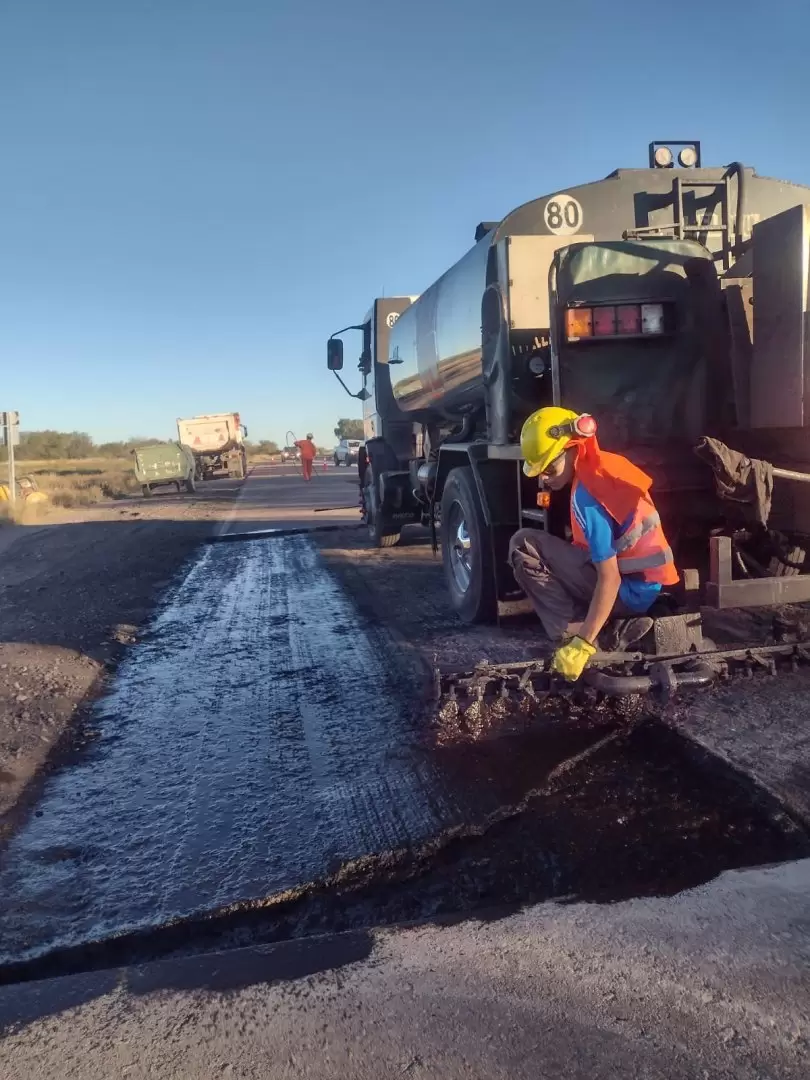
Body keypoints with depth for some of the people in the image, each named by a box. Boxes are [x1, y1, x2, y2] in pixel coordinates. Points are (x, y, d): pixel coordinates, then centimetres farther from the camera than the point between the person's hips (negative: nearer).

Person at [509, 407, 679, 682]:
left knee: (524, 545, -14)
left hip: (629, 590, -10)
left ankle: (574, 635, -12)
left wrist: (582, 644, -28)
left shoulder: (586, 495, -22)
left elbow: (610, 579, -26)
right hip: (644, 583, 10)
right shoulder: (604, 465, 5)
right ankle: (613, 627, 12)